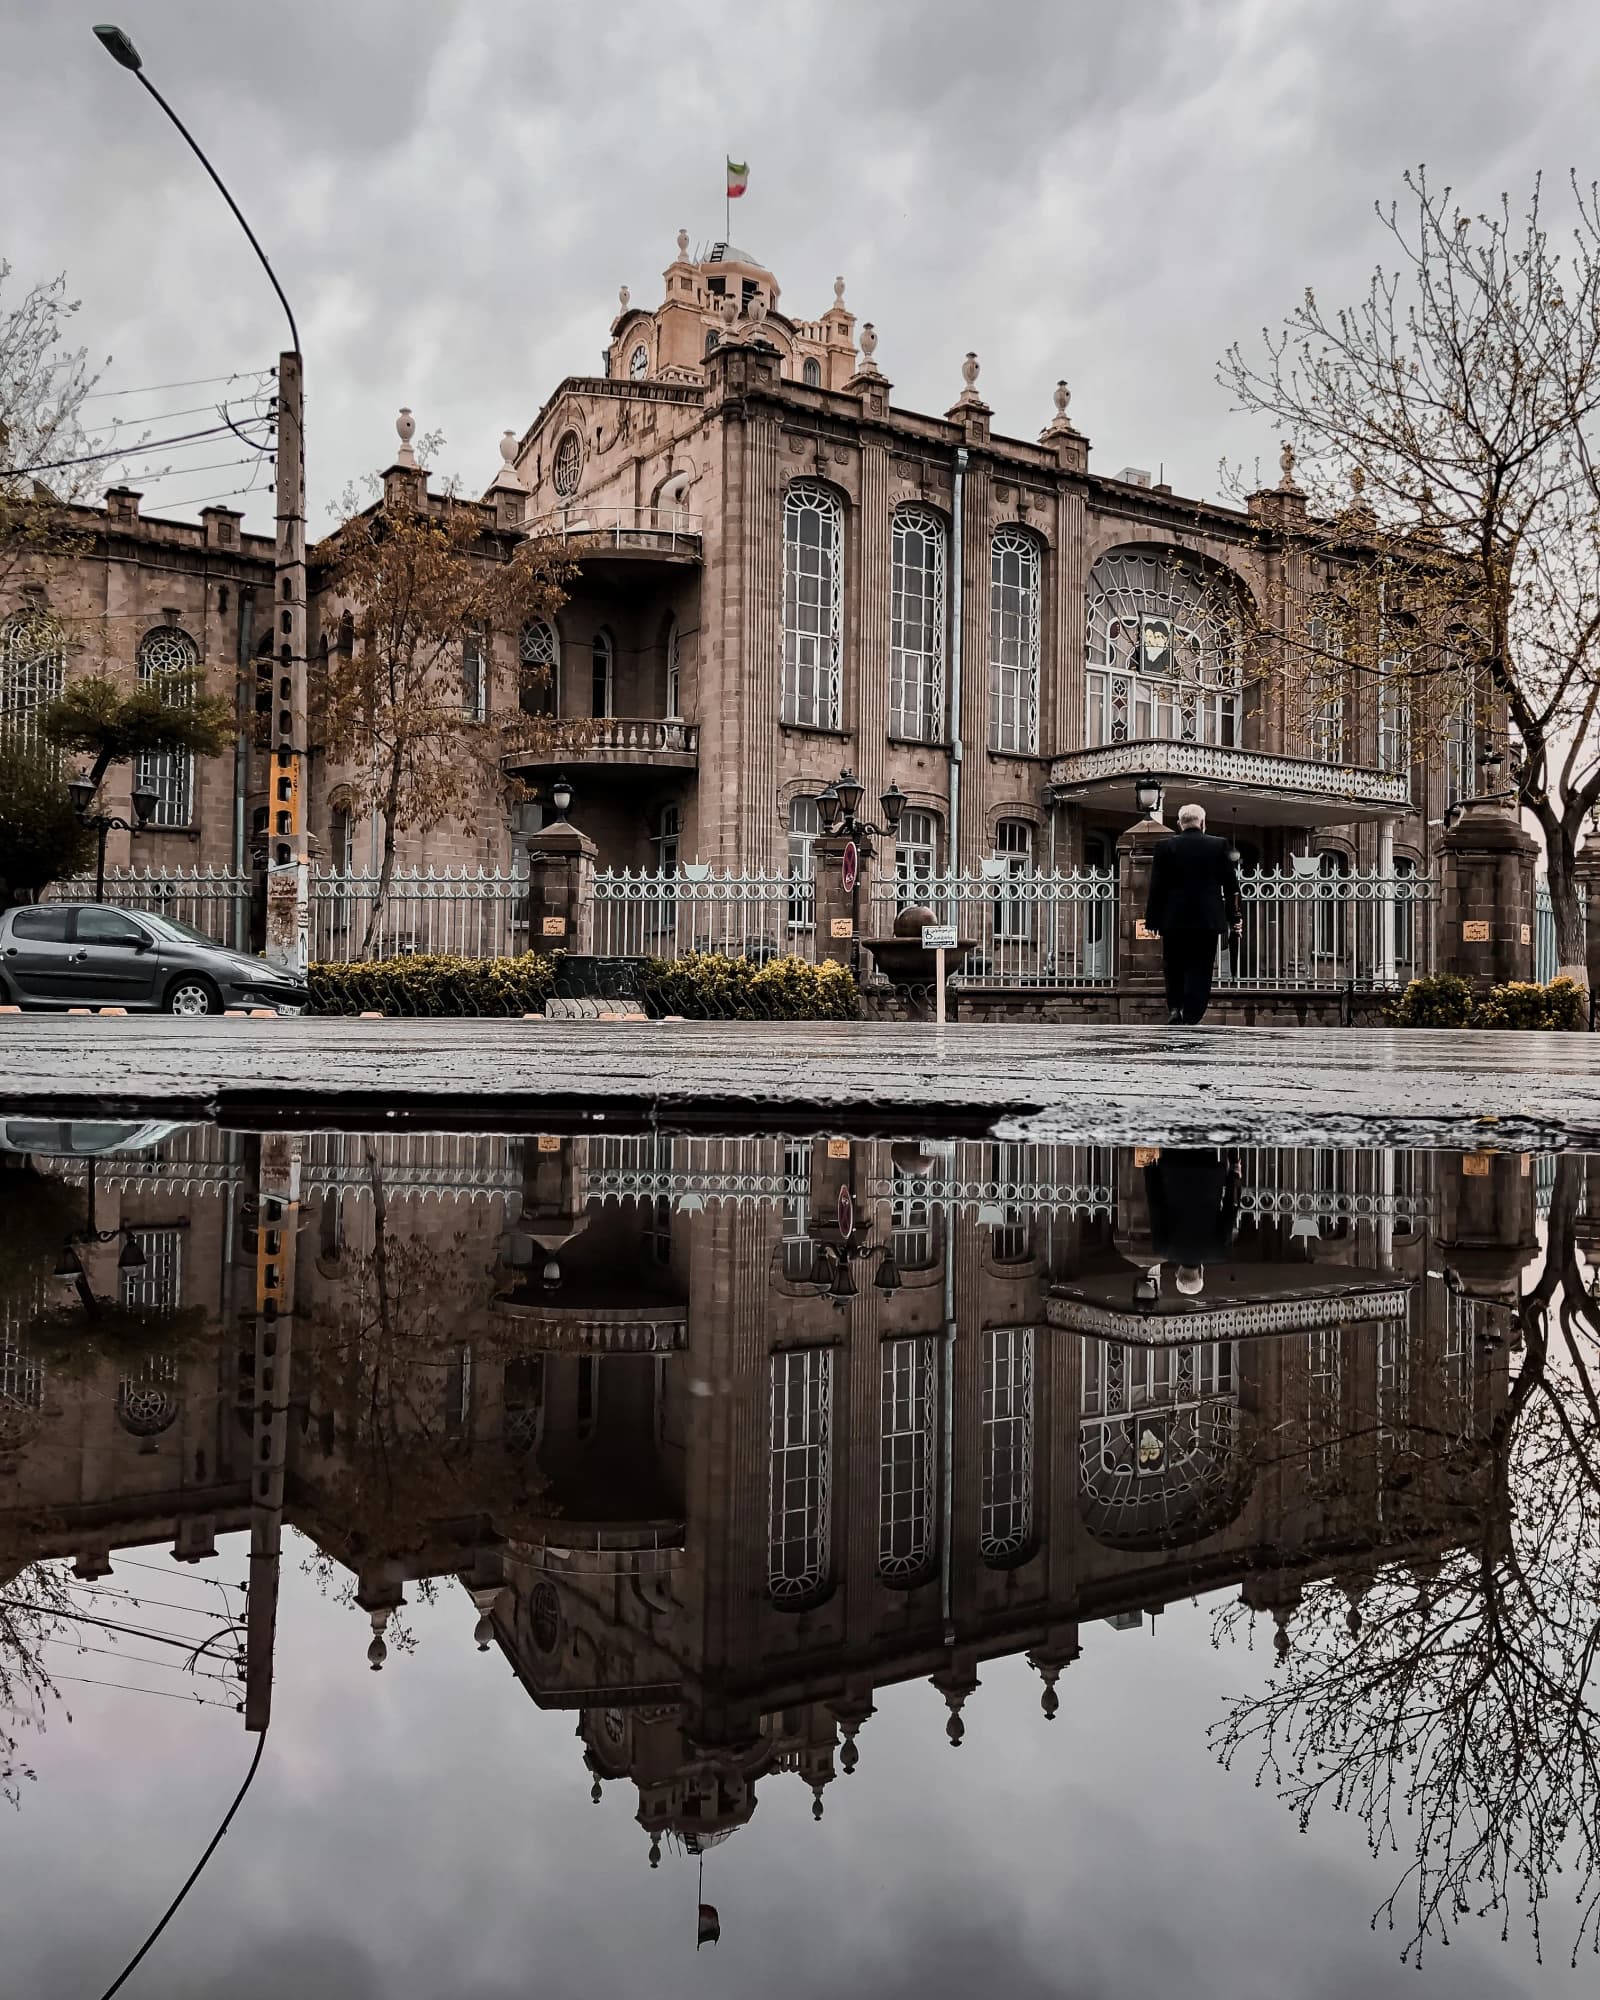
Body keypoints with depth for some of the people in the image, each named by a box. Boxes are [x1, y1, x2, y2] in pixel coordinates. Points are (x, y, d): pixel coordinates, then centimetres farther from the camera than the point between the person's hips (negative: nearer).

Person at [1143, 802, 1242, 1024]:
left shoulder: (1165, 847, -2)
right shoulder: (1219, 846, 0)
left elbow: (1156, 887, -1)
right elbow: (1231, 885, 2)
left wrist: (1153, 920, 5)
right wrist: (1235, 917, 9)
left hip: (1174, 920, 0)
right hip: (1208, 920, 0)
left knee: (1173, 967, 14)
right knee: (1200, 969, 4)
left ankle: (1174, 1007, 1)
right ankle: (1192, 1016, 0)